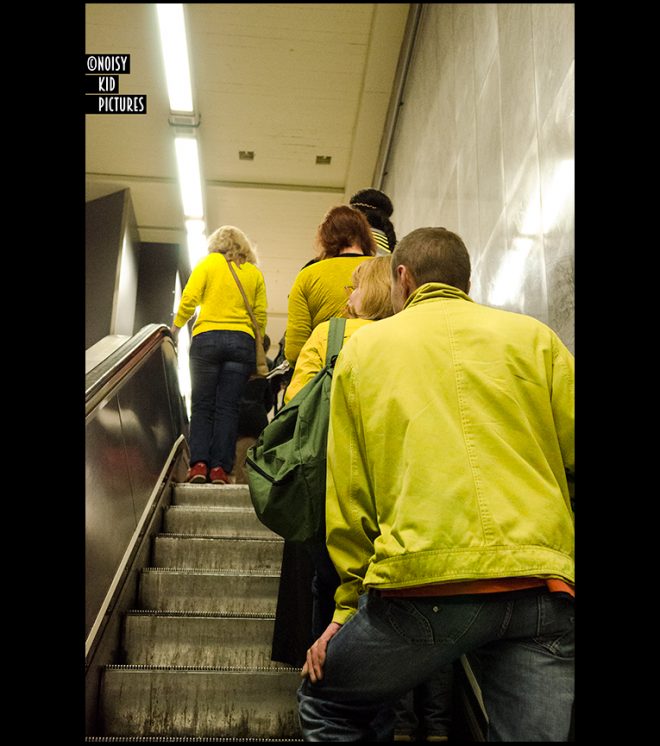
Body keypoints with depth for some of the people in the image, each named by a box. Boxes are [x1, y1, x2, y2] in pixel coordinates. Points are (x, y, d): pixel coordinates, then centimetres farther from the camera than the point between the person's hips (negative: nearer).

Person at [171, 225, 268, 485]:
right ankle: (220, 467, -7)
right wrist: (255, 344, 19)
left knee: (202, 405, 2)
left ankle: (198, 463, -9)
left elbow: (189, 298, -2)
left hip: (207, 338, -1)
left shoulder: (209, 262, 9)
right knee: (228, 407, 0)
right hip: (242, 341, 2)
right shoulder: (255, 272, 15)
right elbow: (261, 314, 9)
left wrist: (176, 326, 12)